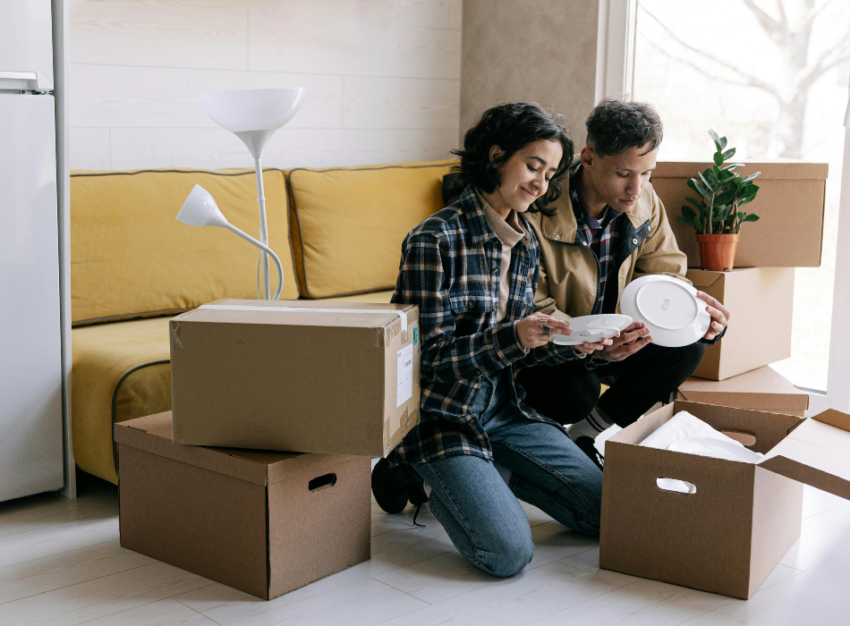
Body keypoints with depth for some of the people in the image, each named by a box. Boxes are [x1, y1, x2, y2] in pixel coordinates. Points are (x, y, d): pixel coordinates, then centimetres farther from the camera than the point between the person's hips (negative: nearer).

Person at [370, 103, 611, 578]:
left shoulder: (526, 243, 7)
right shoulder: (435, 240, -17)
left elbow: (516, 352, 12)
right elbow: (429, 356, -19)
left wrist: (569, 345, -8)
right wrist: (514, 336, -31)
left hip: (503, 408, 7)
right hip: (443, 412, -7)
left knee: (607, 510, -2)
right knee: (510, 553, -22)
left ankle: (484, 474, 16)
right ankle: (418, 475, 4)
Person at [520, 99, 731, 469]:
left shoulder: (644, 204, -4)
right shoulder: (539, 210, -25)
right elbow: (533, 311, -24)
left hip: (616, 337, 6)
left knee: (687, 345, -18)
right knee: (575, 392, -36)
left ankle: (588, 436, -6)